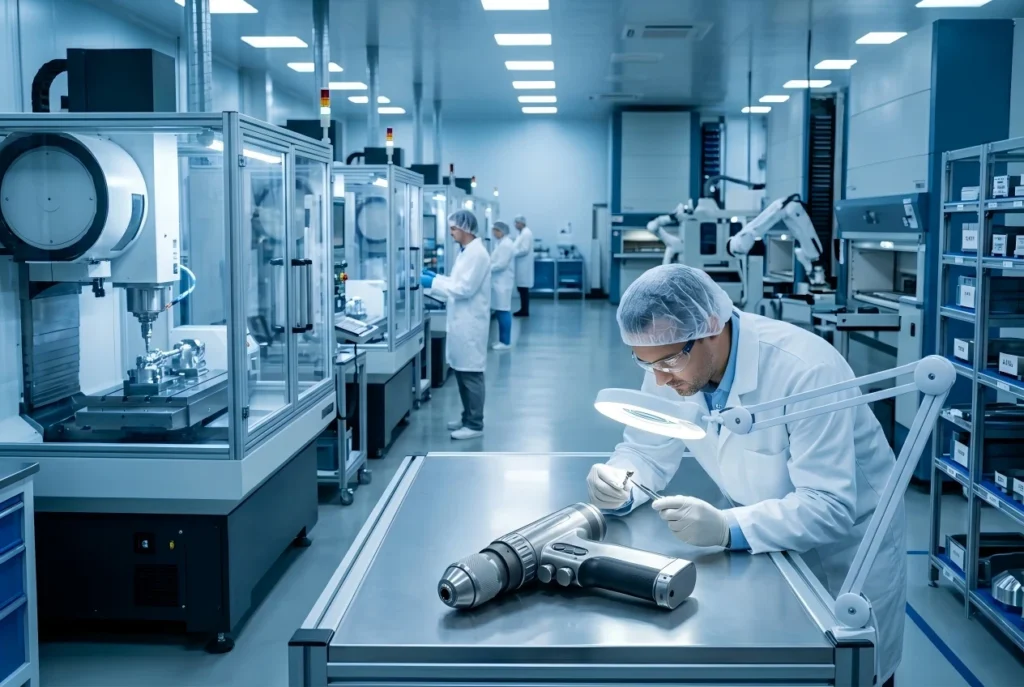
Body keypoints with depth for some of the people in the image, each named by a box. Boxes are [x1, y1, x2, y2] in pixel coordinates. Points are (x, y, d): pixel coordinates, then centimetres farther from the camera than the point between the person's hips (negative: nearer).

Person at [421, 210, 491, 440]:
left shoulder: (477, 253, -17)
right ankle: (467, 418, 25)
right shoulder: (467, 251, 13)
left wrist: (433, 283, -17)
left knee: (471, 374, -4)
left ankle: (475, 425, 3)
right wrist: (437, 277, 10)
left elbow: (465, 288, -22)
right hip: (462, 322, 10)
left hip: (471, 323, -10)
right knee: (461, 372, 15)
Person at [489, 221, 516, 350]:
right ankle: (503, 340, 16)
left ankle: (505, 342, -3)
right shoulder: (501, 243, 18)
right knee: (501, 312, 11)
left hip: (502, 282, -10)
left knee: (503, 311, -7)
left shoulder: (506, 244, -14)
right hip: (499, 281, 10)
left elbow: (501, 264, -21)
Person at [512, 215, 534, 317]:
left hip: (524, 265, -10)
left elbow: (525, 250, -21)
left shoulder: (526, 233, -14)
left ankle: (525, 311, -4)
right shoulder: (522, 233, 17)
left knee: (523, 288, -7)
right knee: (521, 288, 10)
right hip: (521, 266, 10)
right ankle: (523, 309, 14)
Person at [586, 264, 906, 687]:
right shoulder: (671, 359, -15)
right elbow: (647, 451, -4)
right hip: (763, 541, 5)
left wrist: (727, 528, -48)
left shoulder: (805, 371, -33)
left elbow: (829, 508, -35)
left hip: (845, 542, -5)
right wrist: (619, 487, -26)